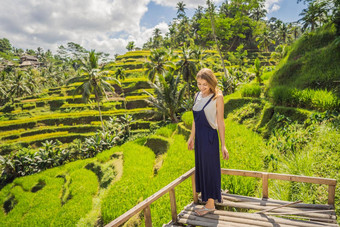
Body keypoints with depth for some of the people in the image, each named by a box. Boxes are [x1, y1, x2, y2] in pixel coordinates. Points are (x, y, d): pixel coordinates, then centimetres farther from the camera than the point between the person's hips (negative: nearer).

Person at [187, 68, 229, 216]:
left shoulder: (217, 97, -11)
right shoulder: (197, 95, 7)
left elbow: (220, 122, -9)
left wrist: (223, 145, -9)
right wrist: (192, 137, 19)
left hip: (210, 137, -7)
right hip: (199, 137, 7)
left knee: (210, 168, 4)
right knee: (201, 166, 17)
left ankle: (210, 204, 21)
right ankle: (216, 195, 39)